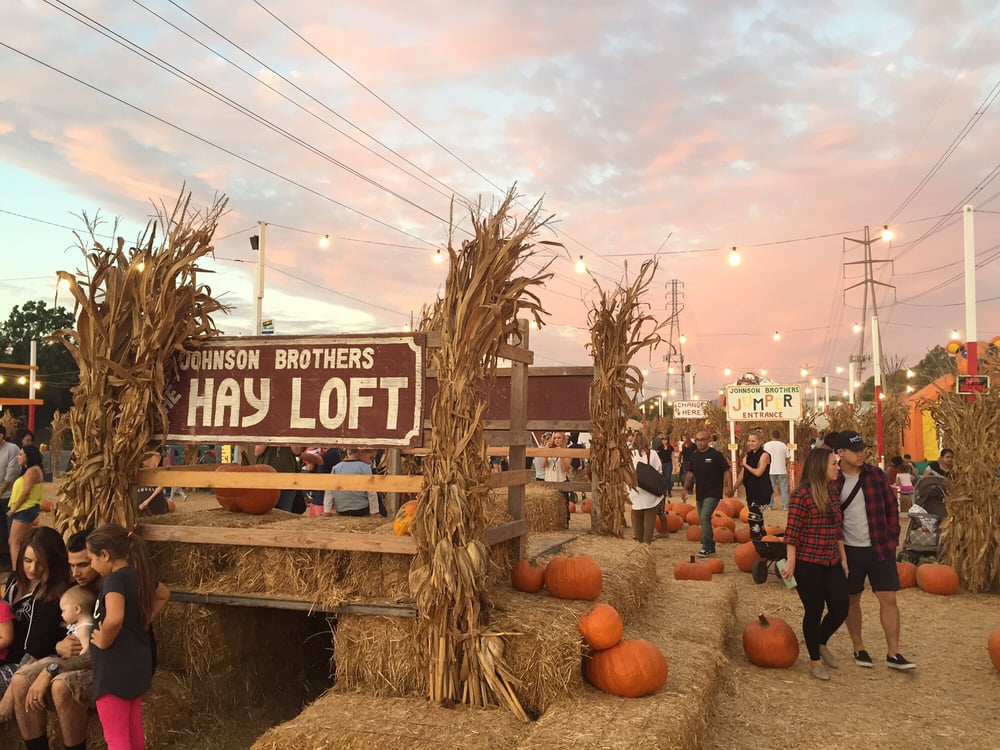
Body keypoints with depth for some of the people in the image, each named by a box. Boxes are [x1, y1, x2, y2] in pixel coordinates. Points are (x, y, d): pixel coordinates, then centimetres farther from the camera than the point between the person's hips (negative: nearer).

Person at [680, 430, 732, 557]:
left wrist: (729, 487, -16)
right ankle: (711, 546, 25)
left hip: (713, 493, -7)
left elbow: (726, 471, -7)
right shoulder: (694, 456, 8)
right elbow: (690, 474, 15)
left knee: (704, 517, -19)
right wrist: (685, 488, 6)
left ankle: (707, 548, -13)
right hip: (700, 493, 7)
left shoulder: (716, 455, -9)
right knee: (703, 519, 12)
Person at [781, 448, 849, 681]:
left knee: (840, 609, 7)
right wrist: (791, 561, -18)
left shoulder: (833, 492, 9)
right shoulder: (802, 494, -15)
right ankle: (814, 660, 22)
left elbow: (838, 528, 15)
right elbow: (792, 530, -16)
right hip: (808, 563, -7)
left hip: (832, 562, 7)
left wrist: (843, 557, 14)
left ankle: (821, 643, 35)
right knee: (814, 611, 3)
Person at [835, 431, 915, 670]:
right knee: (852, 600, 10)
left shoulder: (876, 475, -1)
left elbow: (891, 508, 6)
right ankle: (858, 649, 25)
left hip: (880, 548, 1)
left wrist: (892, 539, 2)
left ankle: (893, 654, 9)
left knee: (889, 598, 0)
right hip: (849, 551, -1)